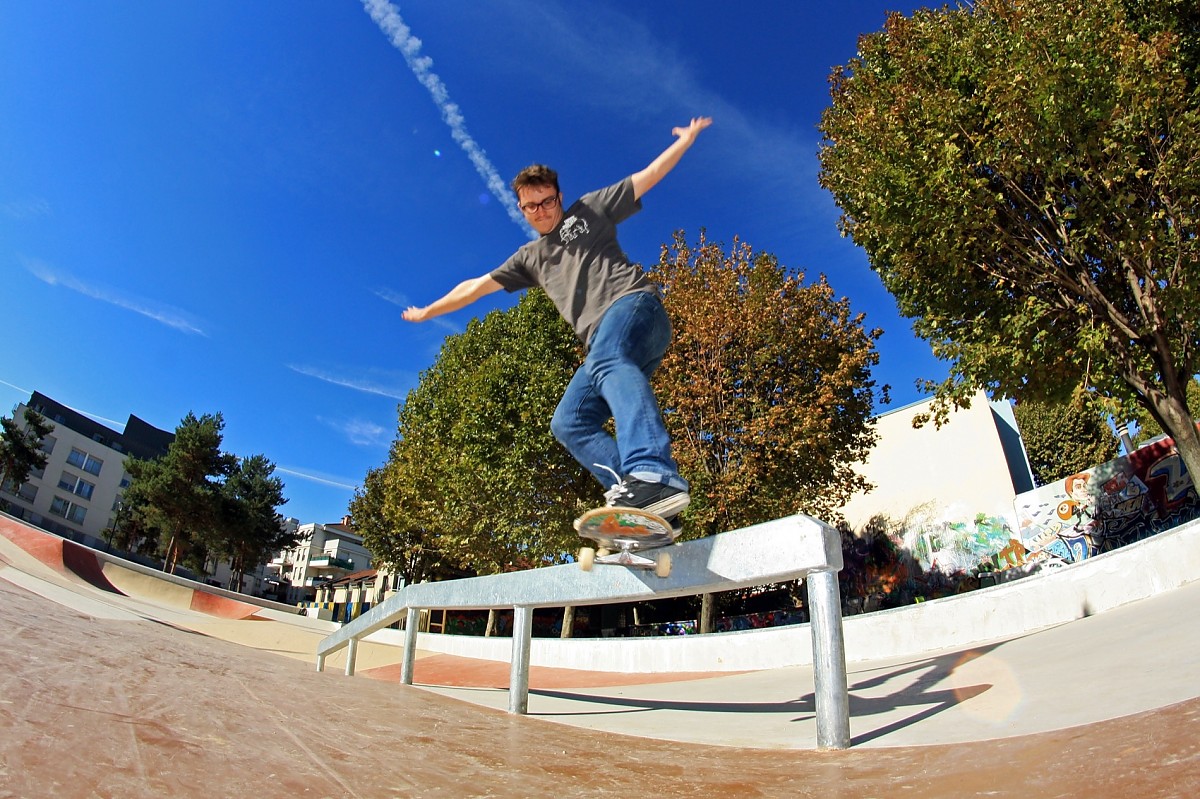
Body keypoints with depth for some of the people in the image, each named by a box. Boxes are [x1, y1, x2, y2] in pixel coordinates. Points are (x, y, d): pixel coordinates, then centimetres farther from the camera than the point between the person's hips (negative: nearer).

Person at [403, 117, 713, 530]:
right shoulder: (529, 257, 31)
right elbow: (476, 286, 35)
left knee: (607, 360, -39)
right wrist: (427, 312, 39)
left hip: (634, 303, -6)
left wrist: (686, 139, 15)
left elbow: (650, 174, 21)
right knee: (569, 423, -12)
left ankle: (655, 475, -62)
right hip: (604, 348, 6)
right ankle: (642, 502, -29)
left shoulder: (589, 210, 20)